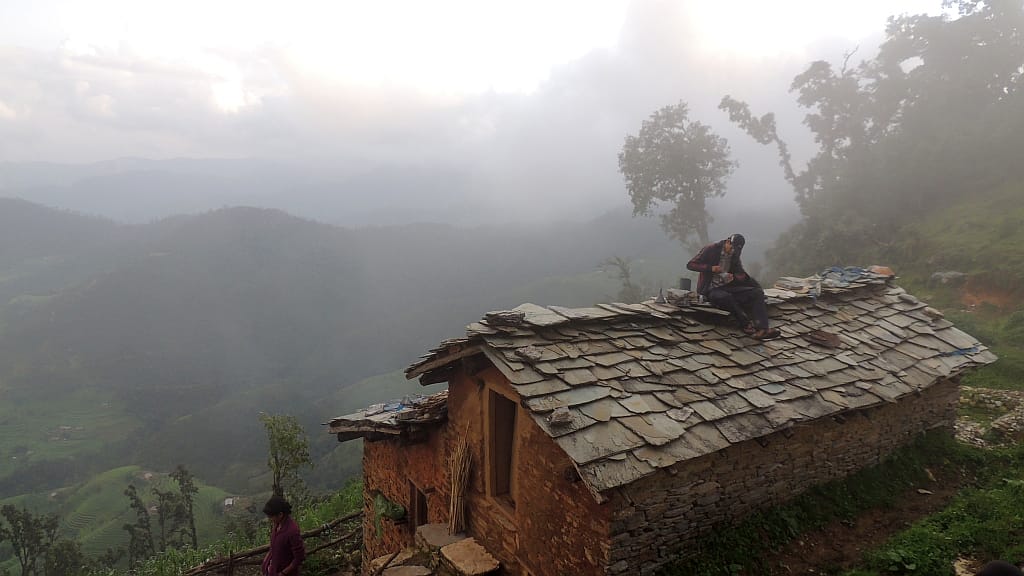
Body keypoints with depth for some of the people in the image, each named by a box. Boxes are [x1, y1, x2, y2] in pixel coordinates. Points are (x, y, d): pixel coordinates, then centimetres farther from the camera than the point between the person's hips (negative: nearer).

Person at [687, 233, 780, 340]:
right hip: (711, 289, -6)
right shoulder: (711, 250, -5)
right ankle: (746, 325, -27)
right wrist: (711, 268, -19)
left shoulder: (735, 256, 12)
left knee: (757, 293, -16)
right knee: (726, 297, -41)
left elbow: (741, 275, 14)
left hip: (728, 287, 6)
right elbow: (690, 265, -7)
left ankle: (761, 329, -34)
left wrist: (734, 277, -11)